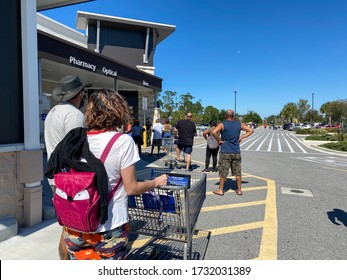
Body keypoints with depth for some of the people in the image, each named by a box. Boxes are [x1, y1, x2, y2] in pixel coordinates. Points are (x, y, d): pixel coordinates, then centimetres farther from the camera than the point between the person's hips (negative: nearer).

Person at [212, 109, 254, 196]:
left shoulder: (222, 124, -8)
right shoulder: (239, 124, 5)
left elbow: (214, 132, -23)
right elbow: (250, 130, 12)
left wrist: (219, 140, -9)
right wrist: (241, 137, 7)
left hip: (225, 152, -3)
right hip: (236, 152, 3)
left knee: (223, 172, 4)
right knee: (237, 172, 11)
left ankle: (220, 190, 13)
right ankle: (239, 190, 19)